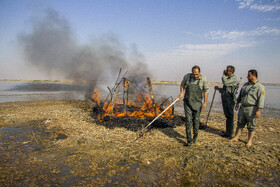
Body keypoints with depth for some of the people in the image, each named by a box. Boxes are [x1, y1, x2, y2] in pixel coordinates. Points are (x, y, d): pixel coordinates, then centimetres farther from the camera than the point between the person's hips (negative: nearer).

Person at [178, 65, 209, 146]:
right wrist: (181, 92, -1)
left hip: (197, 103, 0)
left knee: (196, 120, 7)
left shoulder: (204, 79, -8)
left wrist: (205, 102, 0)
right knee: (188, 120, -5)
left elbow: (206, 91, 2)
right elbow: (182, 85, 14)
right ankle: (189, 139, 2)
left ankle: (195, 137, 29)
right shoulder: (187, 76, -4)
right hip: (187, 102, 1)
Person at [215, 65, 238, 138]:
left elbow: (225, 83, -27)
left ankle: (230, 134, 4)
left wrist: (223, 75, -12)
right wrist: (219, 88, 15)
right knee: (227, 116, 15)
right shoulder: (228, 78, 19)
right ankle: (228, 132, 25)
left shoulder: (234, 78, -10)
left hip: (229, 100, -9)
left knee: (230, 117, -3)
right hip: (225, 100, 9)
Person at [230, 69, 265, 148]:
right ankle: (236, 138, 22)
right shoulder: (246, 85, 11)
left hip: (251, 109, -6)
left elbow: (261, 100, -16)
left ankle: (249, 141, 16)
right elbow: (240, 94, 19)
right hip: (242, 107, 6)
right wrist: (237, 103, 17)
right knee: (240, 124, 12)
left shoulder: (260, 87, -11)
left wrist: (258, 111, -20)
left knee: (251, 126, 5)